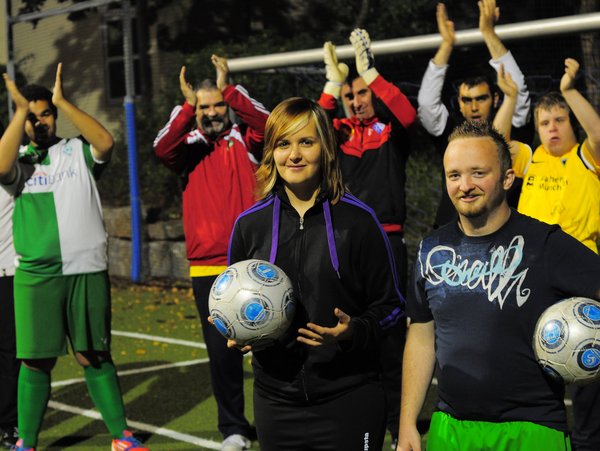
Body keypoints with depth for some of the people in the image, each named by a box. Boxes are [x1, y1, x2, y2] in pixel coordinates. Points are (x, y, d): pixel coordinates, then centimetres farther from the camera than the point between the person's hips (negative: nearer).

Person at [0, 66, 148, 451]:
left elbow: (106, 142, -12)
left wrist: (62, 102, -11)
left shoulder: (77, 151, 8)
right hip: (35, 275, 0)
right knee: (36, 360, 3)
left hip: (87, 271, 0)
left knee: (94, 356, 7)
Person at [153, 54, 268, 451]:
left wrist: (229, 89, -12)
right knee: (221, 351, 4)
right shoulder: (188, 147, 9)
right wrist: (187, 106, -14)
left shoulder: (245, 141, 8)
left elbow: (268, 123, -12)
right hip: (207, 267, 1)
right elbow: (161, 148, -12)